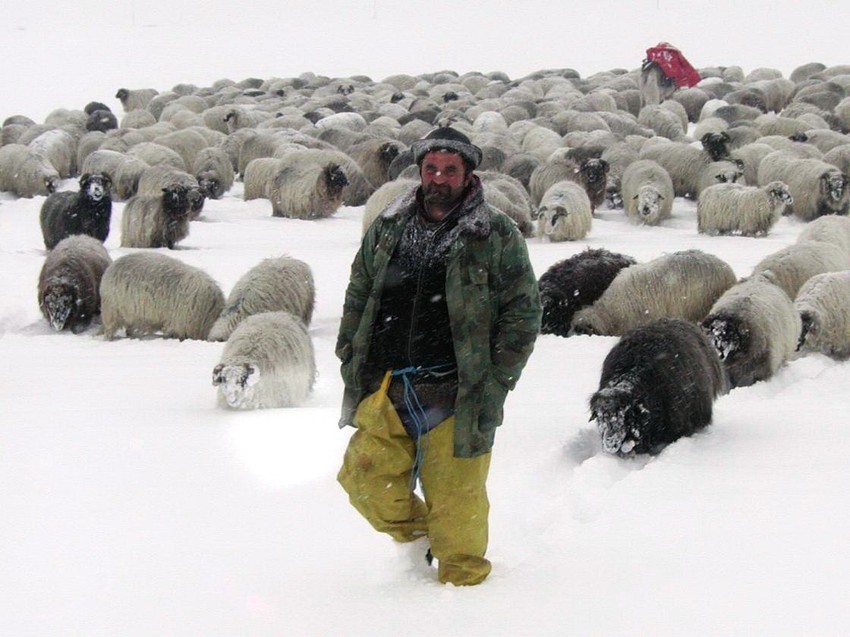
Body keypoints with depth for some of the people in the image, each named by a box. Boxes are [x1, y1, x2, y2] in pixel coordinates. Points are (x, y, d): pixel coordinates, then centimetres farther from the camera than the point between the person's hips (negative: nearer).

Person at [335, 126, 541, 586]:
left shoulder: (497, 237, 1)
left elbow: (523, 311, 1)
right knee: (366, 479, -1)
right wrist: (352, 360, 11)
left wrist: (495, 383, -6)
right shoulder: (387, 230, 12)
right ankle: (420, 538, 25)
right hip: (387, 391, 4)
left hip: (454, 393, -4)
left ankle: (464, 579, 19)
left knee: (454, 500, -1)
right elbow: (358, 297, 21)